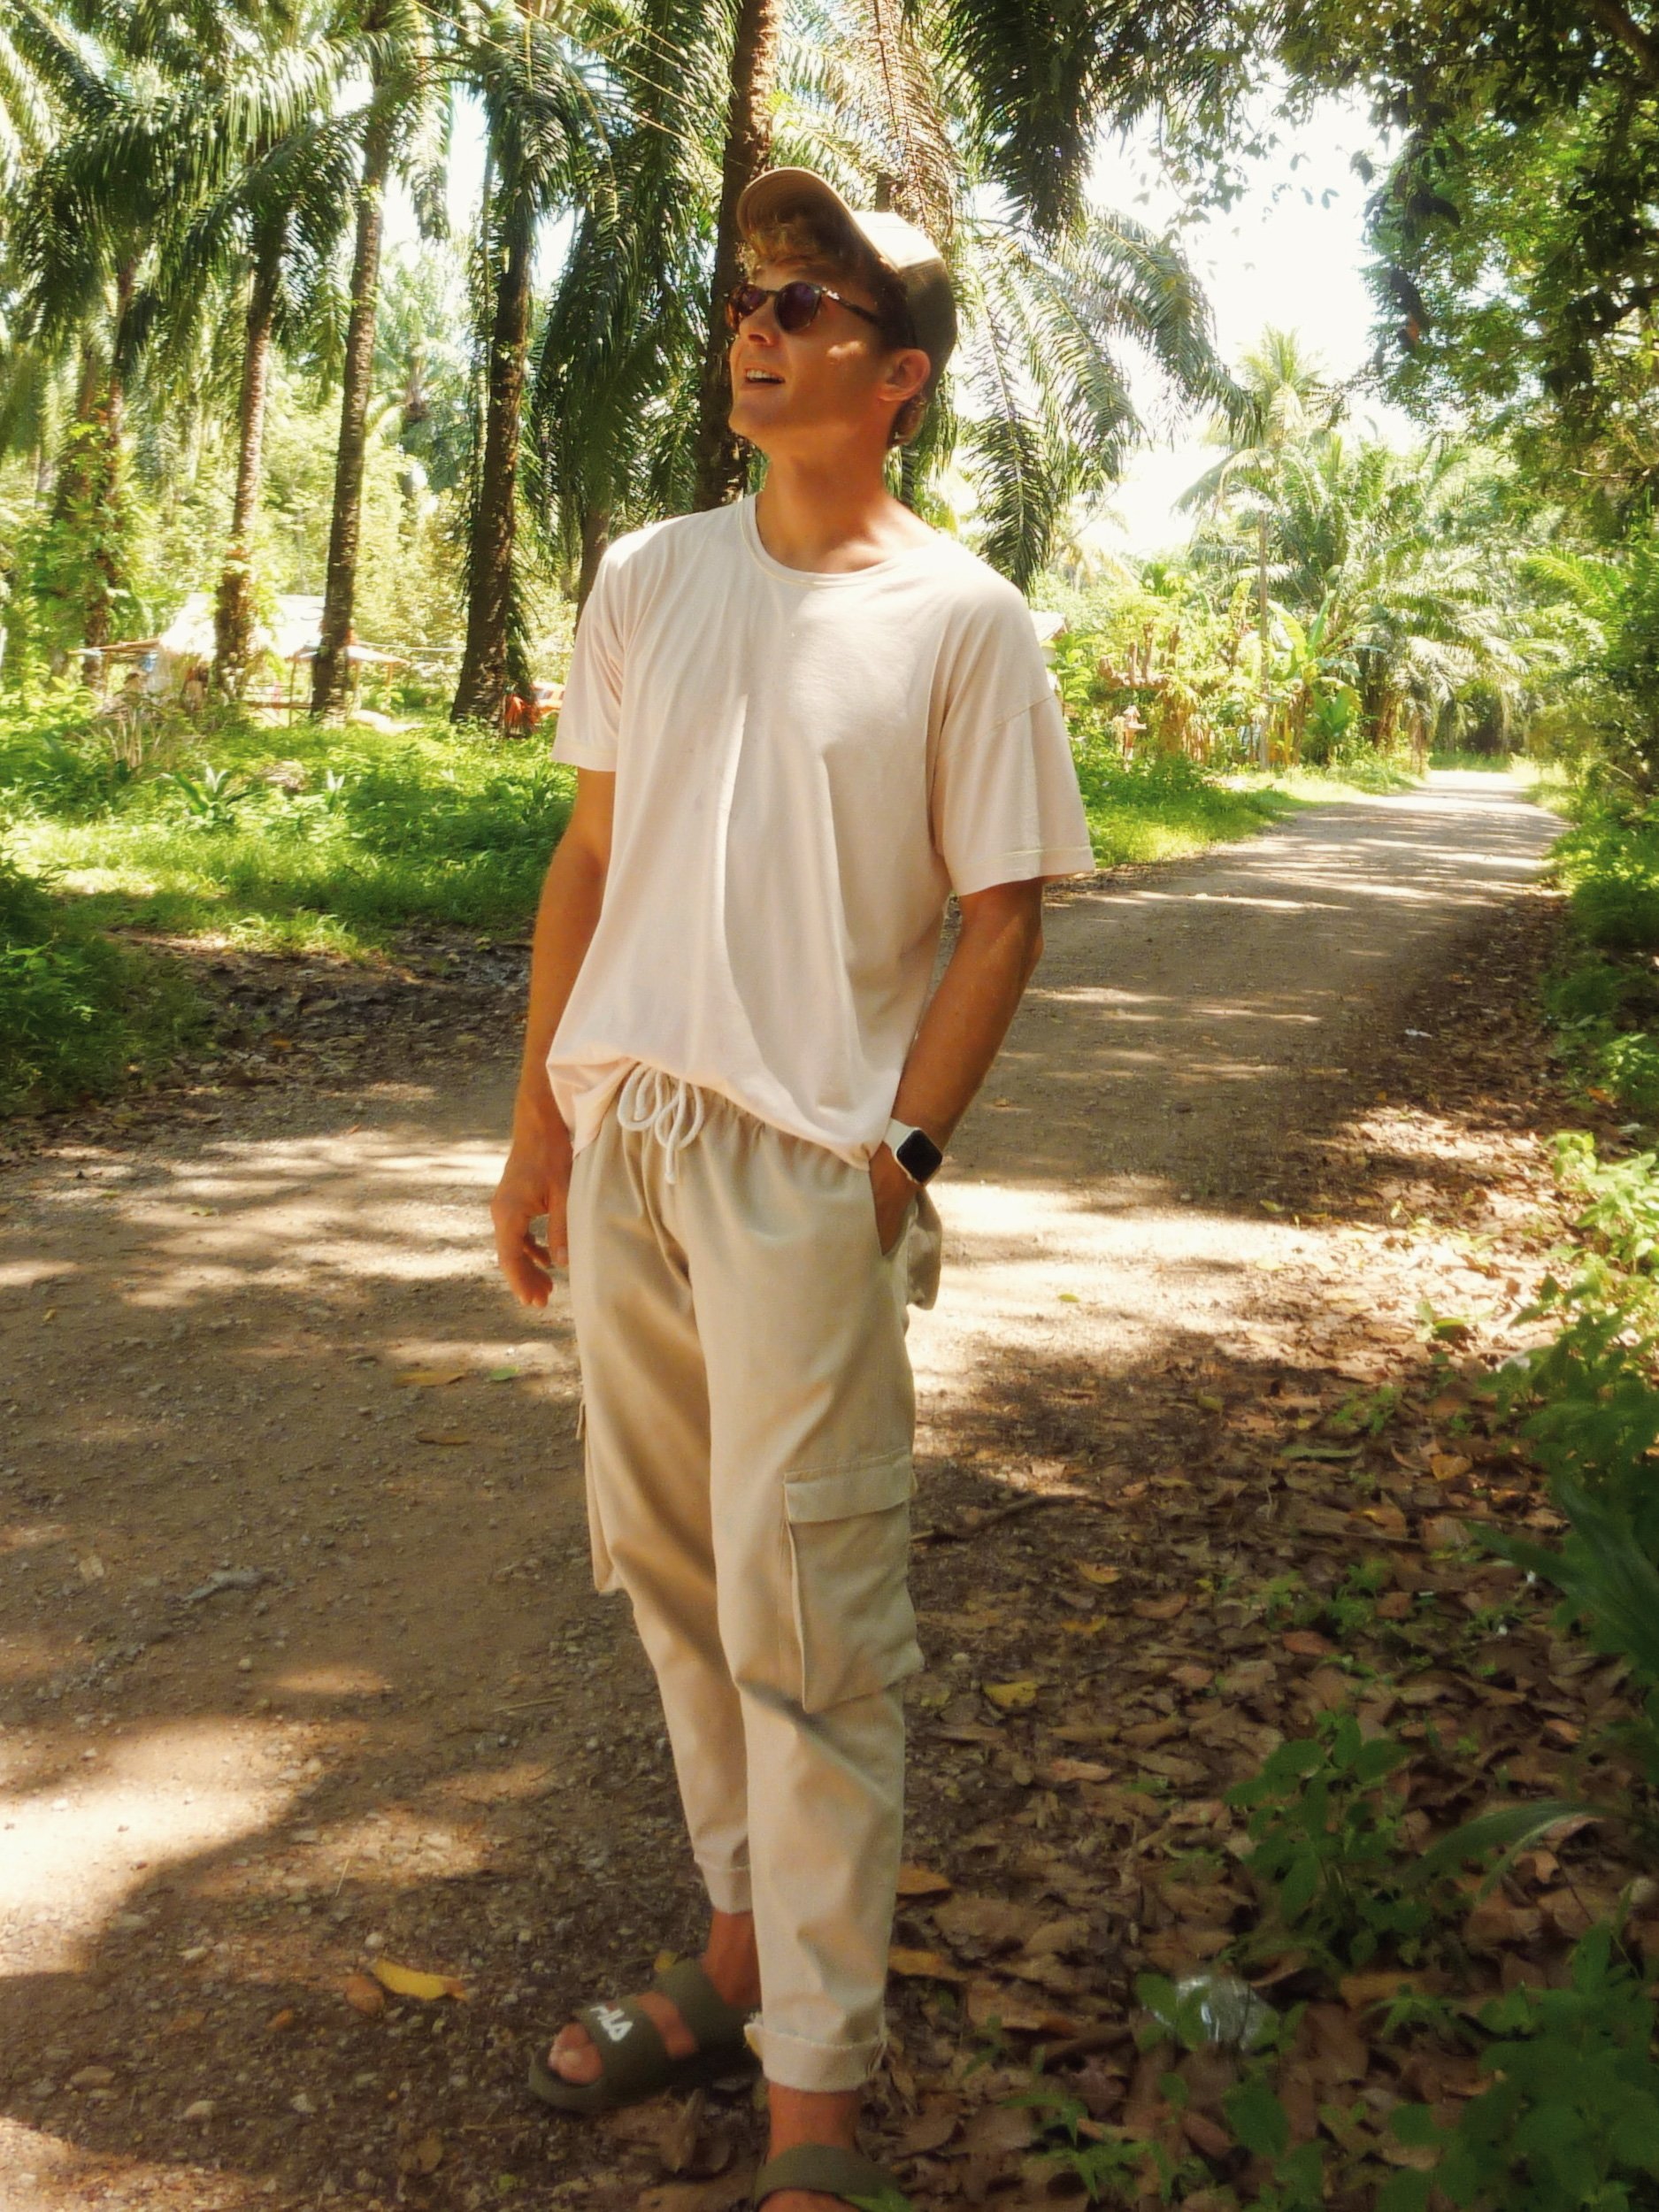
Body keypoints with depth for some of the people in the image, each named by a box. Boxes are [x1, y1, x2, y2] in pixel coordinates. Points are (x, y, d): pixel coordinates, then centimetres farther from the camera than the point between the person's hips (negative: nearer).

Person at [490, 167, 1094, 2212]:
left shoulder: (959, 619, -4)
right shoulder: (648, 578, 10)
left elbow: (1002, 914, -3)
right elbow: (590, 857, 13)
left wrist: (900, 1158, -11)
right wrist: (539, 1117, 9)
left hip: (809, 1162, -5)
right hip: (624, 1131, 6)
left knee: (801, 1612, -4)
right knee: (668, 1567, 14)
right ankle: (741, 1953, 32)